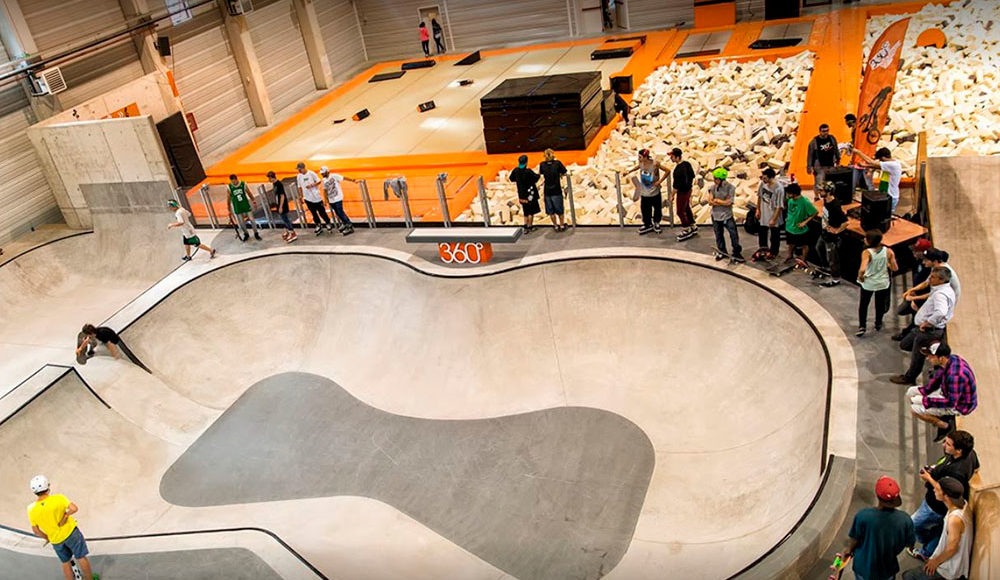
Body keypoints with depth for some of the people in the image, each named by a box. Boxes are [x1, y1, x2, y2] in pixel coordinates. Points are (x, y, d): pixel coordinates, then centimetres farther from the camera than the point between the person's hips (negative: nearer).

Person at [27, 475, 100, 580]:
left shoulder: (31, 509, -15)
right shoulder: (58, 498, -26)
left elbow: (36, 531, -6)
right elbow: (74, 508, -34)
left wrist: (47, 538, 10)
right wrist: (66, 514, -14)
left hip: (55, 540, 3)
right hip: (70, 532, -3)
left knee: (65, 562, 22)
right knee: (81, 557, 16)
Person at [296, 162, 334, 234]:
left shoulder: (311, 173, -9)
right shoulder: (299, 176, 3)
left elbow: (318, 181, -4)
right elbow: (300, 187, 12)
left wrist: (312, 185, -18)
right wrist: (301, 196, 10)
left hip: (316, 196, -4)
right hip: (308, 198, 4)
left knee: (321, 211, 1)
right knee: (313, 213, 8)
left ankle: (328, 223, 15)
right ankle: (318, 225, 19)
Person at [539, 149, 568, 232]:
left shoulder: (542, 165, -4)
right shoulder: (557, 163, -9)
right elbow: (564, 173, -2)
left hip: (547, 191, 2)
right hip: (557, 190, -2)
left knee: (551, 211, 14)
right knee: (559, 210, 13)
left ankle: (556, 226, 22)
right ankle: (562, 225, 24)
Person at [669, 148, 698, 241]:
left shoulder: (678, 170, -32)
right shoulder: (687, 163, -3)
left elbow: (676, 185, -26)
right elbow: (692, 175, 10)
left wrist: (672, 194, -12)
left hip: (683, 192, -9)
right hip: (688, 189, 9)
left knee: (680, 212, 6)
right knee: (687, 208, 24)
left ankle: (686, 231, 19)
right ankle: (693, 227, 37)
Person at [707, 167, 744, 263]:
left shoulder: (730, 188, -13)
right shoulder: (713, 187, -4)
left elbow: (728, 202, -18)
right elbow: (710, 202, -9)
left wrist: (716, 200, -10)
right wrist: (723, 202, -17)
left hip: (727, 216, -3)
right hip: (716, 215, 3)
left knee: (734, 234, -3)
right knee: (718, 235, 16)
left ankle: (737, 254, 8)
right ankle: (721, 251, 34)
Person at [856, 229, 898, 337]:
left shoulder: (867, 253, -24)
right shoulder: (888, 251, -13)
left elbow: (862, 269, -36)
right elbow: (895, 268, -8)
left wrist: (860, 276, -15)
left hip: (868, 283, -3)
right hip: (883, 283, 3)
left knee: (863, 304, 18)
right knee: (880, 304, 24)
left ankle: (862, 326, 13)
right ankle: (878, 324, 40)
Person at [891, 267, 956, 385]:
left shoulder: (940, 294, -27)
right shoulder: (945, 290, 7)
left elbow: (940, 312, -44)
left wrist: (927, 323, -31)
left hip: (929, 331, -11)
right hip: (926, 329, 11)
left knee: (917, 356, 9)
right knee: (904, 344, 22)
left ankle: (909, 378, 27)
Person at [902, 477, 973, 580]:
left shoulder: (955, 519, -35)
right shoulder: (962, 503, -10)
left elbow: (951, 549, -27)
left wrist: (935, 562, -12)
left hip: (950, 569, -8)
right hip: (957, 562, 8)